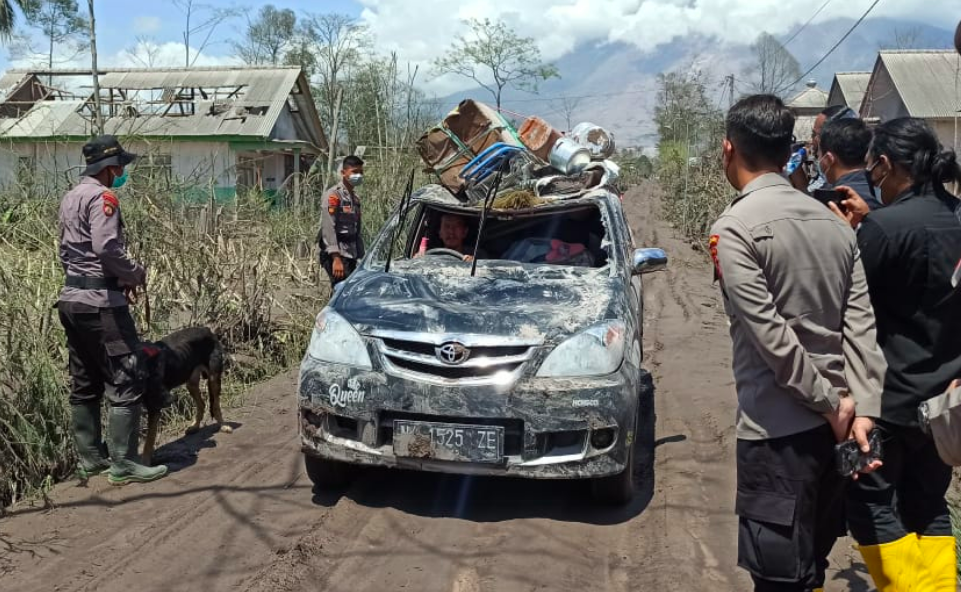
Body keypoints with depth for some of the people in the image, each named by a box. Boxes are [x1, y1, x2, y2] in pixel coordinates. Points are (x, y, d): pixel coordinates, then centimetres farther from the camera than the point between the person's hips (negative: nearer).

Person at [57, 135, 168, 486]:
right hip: (100, 302, -10)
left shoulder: (70, 198, 17)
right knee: (127, 381, -5)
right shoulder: (102, 197, -12)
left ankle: (89, 459, 20)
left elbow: (67, 252, 19)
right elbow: (106, 248, -24)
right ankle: (123, 463, -3)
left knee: (84, 384, 13)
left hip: (72, 298, 10)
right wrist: (135, 274, -7)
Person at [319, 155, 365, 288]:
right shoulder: (333, 195, -6)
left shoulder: (355, 198, 19)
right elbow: (328, 228, -15)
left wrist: (362, 258, 18)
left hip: (351, 256, 8)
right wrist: (336, 258, -23)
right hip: (337, 256, -8)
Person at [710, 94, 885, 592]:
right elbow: (861, 325, 2)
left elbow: (770, 336, -19)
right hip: (833, 419, 7)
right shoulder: (834, 222, 9)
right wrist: (863, 408, -3)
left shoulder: (735, 228, -13)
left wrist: (829, 402, -9)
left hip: (778, 426, -7)